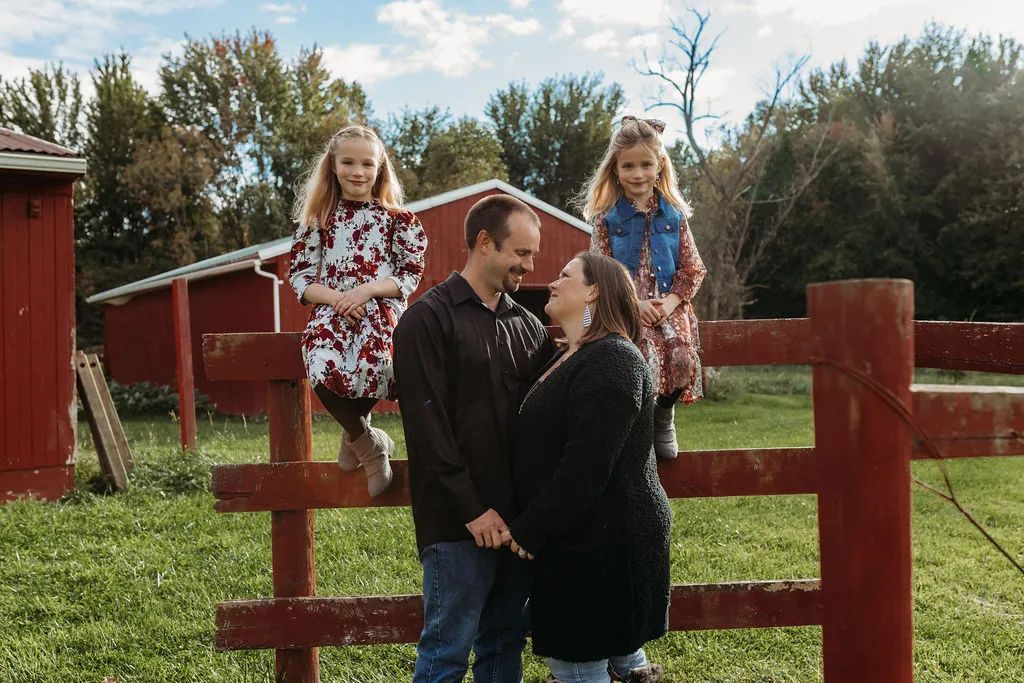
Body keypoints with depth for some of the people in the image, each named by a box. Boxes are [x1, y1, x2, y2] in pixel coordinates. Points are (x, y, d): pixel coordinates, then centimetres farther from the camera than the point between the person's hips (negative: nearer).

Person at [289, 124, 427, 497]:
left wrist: (367, 289, -12)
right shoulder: (317, 218, 12)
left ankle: (353, 436, -1)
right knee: (324, 368, -32)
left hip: (380, 308, -1)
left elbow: (412, 274, 5)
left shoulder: (396, 218, 8)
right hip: (331, 309, 2)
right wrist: (335, 297, -10)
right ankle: (370, 444, -5)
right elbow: (299, 275, 10)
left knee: (371, 365, -36)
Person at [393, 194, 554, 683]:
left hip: (517, 517, 6)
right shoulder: (429, 319, -6)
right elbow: (427, 427, -12)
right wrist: (472, 510, -13)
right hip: (460, 522, -6)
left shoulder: (527, 324, 13)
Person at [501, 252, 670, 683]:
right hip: (580, 535, 9)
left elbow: (587, 465, -24)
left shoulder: (611, 361, -18)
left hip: (601, 540, -9)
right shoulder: (571, 358, 14)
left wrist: (531, 529, -18)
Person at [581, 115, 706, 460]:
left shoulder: (674, 214, 11)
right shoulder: (606, 216, 5)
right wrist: (634, 302, -12)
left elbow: (693, 268, 9)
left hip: (669, 307, 2)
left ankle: (663, 418, 8)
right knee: (646, 357, -28)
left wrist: (671, 301, -7)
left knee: (683, 359, -23)